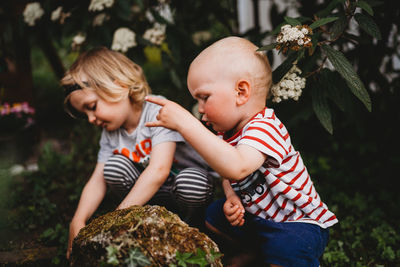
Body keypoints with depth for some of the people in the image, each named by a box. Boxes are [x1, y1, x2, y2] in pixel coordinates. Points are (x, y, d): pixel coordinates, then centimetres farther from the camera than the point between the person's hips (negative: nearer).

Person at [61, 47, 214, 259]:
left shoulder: (158, 111, -24)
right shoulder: (110, 132, -1)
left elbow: (159, 170, -35)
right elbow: (97, 180, -5)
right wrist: (78, 221, -22)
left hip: (192, 185, -5)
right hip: (152, 194, 5)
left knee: (190, 182, -37)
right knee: (114, 165, -18)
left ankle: (188, 224, -5)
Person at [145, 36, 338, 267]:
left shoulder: (264, 128, -29)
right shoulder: (228, 131, 0)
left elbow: (236, 168, -49)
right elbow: (228, 176, 13)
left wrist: (184, 122, -49)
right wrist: (232, 198, -12)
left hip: (299, 223, -9)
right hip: (255, 215, 9)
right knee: (213, 215, 10)